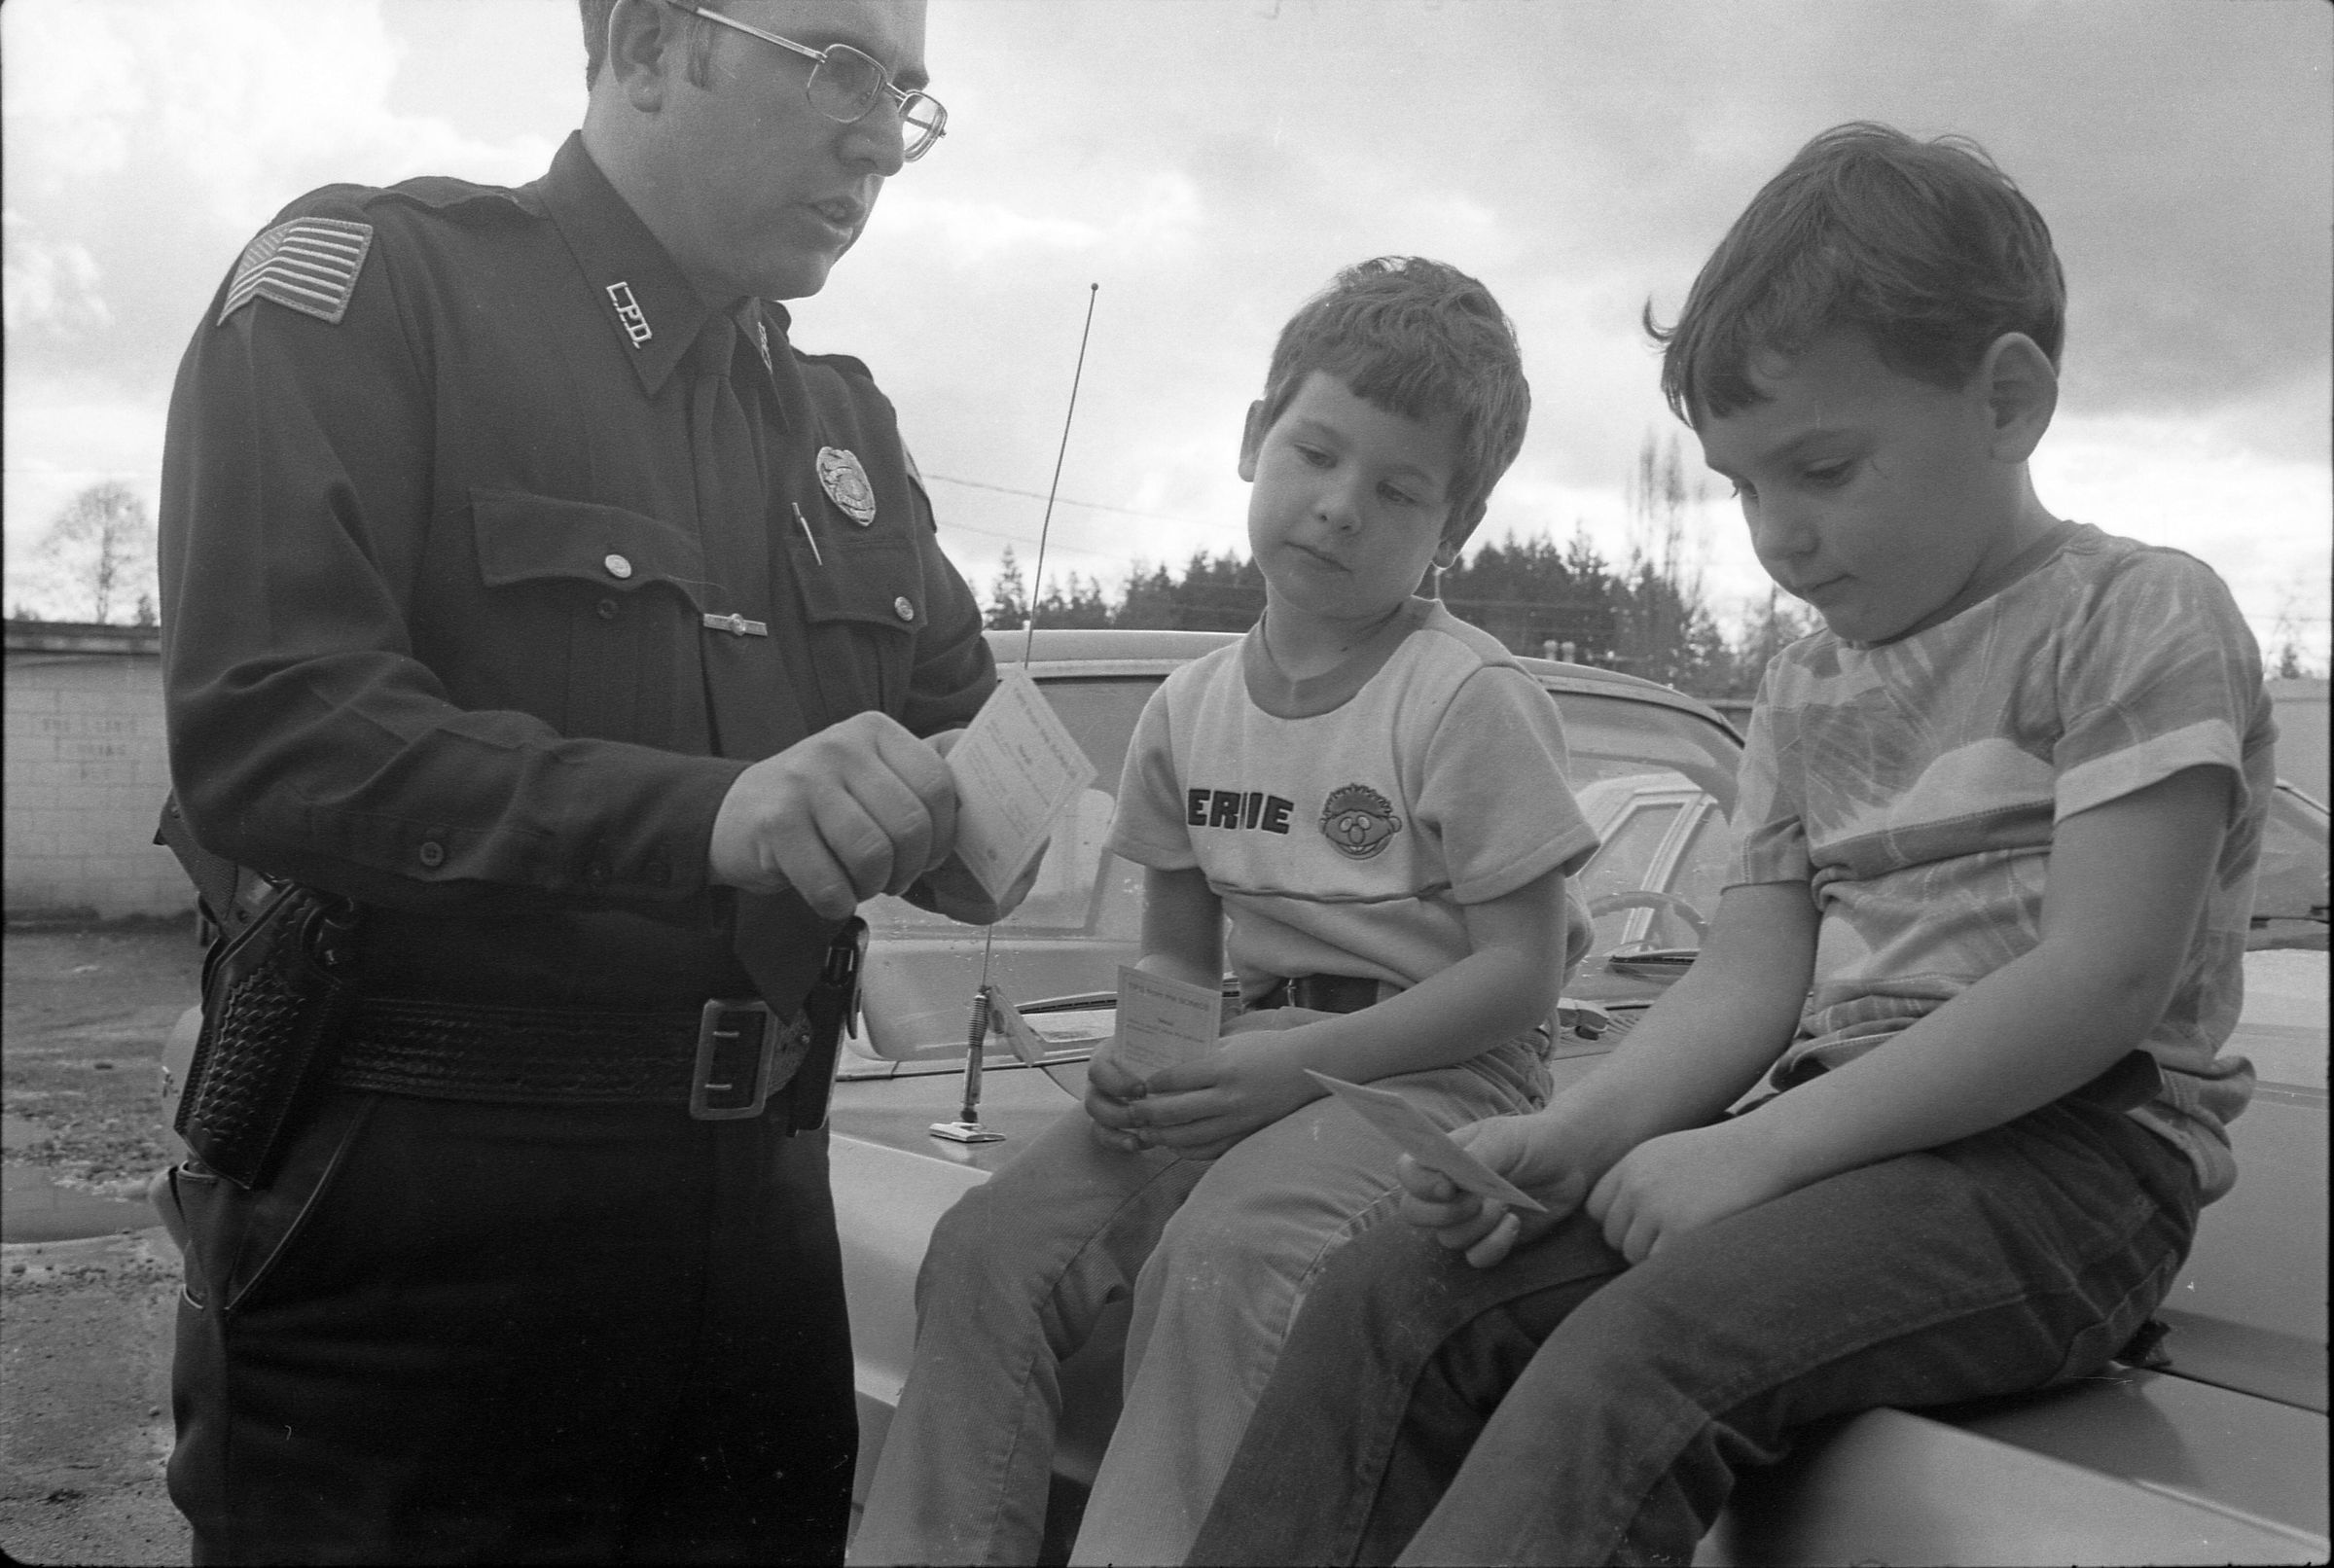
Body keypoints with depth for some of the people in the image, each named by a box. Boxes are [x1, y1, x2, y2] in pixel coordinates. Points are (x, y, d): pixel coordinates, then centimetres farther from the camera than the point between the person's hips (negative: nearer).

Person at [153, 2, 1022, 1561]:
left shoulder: (845, 423, 14)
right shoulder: (372, 278, -6)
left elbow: (955, 722, 12)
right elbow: (265, 725, -18)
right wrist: (704, 812, -30)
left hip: (753, 1193, 6)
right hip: (415, 1208, -6)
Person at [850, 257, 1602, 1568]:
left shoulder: (1472, 699, -9)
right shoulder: (1191, 708, 9)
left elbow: (1519, 976, -11)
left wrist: (1304, 1061, -19)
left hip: (1435, 1066, -5)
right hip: (1249, 1057, 6)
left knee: (1219, 1258, -32)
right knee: (990, 1245, -13)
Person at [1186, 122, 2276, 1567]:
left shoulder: (2139, 614, -5)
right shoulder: (1807, 688, 17)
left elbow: (2106, 979, -16)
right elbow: (1750, 978, 10)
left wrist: (1756, 1149, -19)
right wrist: (1576, 1133, -9)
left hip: (2071, 1150, -6)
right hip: (1850, 1130, 7)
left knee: (1643, 1352, -33)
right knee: (1397, 1295, -13)